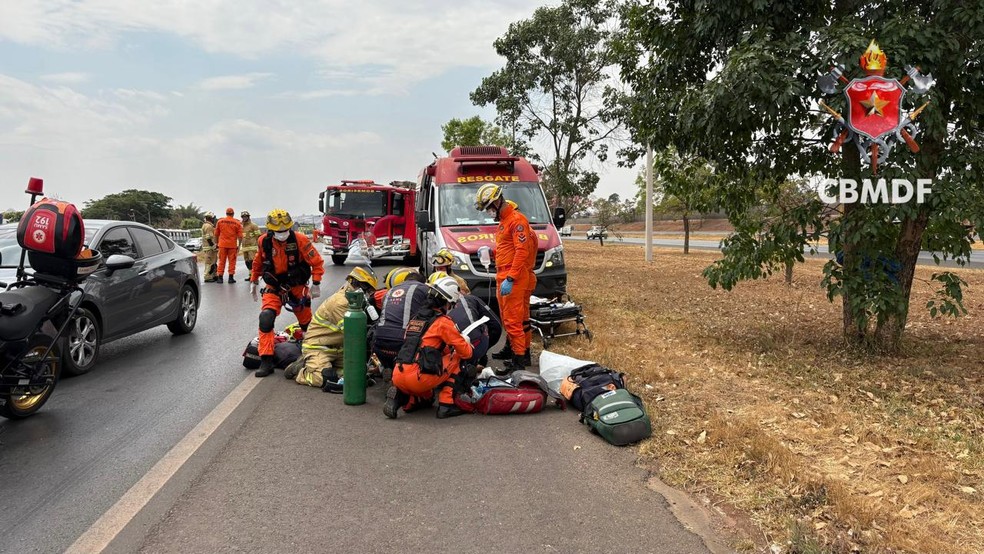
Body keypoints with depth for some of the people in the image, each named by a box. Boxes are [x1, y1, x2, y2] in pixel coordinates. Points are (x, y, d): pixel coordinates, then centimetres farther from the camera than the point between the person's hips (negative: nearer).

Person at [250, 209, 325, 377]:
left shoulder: (300, 240, -18)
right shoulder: (264, 242, -8)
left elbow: (317, 262, -11)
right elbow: (258, 262, 12)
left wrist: (316, 284, -14)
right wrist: (254, 282, 17)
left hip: (297, 287, -1)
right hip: (273, 287, 1)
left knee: (307, 322, 12)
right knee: (266, 318, -19)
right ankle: (266, 361, -14)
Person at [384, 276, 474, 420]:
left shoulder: (415, 318, 19)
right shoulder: (443, 322, -4)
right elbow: (466, 352, 3)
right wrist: (469, 347, 24)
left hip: (397, 377, 7)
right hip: (418, 378, -7)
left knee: (426, 398, 34)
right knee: (456, 359, 13)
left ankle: (399, 397, 6)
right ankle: (446, 405, 6)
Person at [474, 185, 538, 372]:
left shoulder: (517, 220, -13)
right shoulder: (504, 220, 20)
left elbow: (522, 252, -21)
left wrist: (509, 279, -24)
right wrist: (490, 252, 12)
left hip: (514, 278, -10)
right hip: (503, 276, 10)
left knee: (513, 319, -11)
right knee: (508, 317, 17)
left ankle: (520, 358, -9)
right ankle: (511, 348, 29)